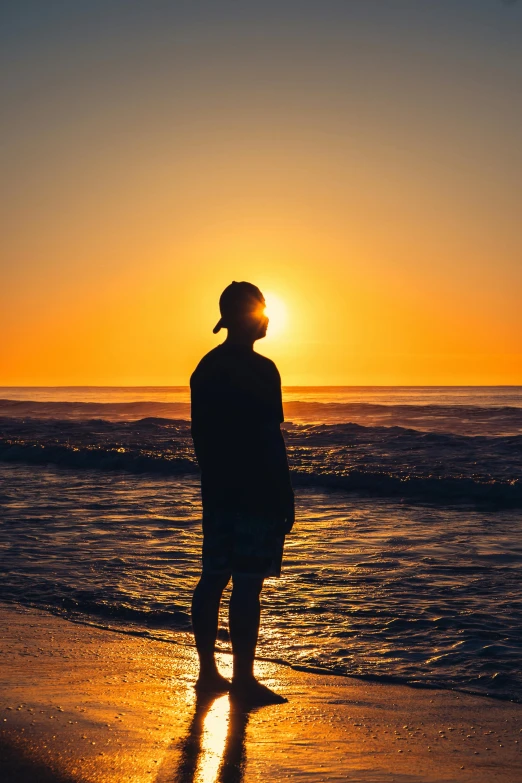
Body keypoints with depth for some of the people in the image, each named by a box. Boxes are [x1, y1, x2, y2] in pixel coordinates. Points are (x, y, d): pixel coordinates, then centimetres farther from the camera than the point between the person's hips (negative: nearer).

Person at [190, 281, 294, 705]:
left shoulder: (206, 368, 12)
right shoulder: (260, 369, -12)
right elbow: (271, 439, -15)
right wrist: (286, 498, -11)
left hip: (218, 491, 8)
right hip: (256, 495, -8)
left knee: (213, 579, 11)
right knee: (248, 585, -5)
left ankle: (208, 671, 20)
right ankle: (244, 679, -1)